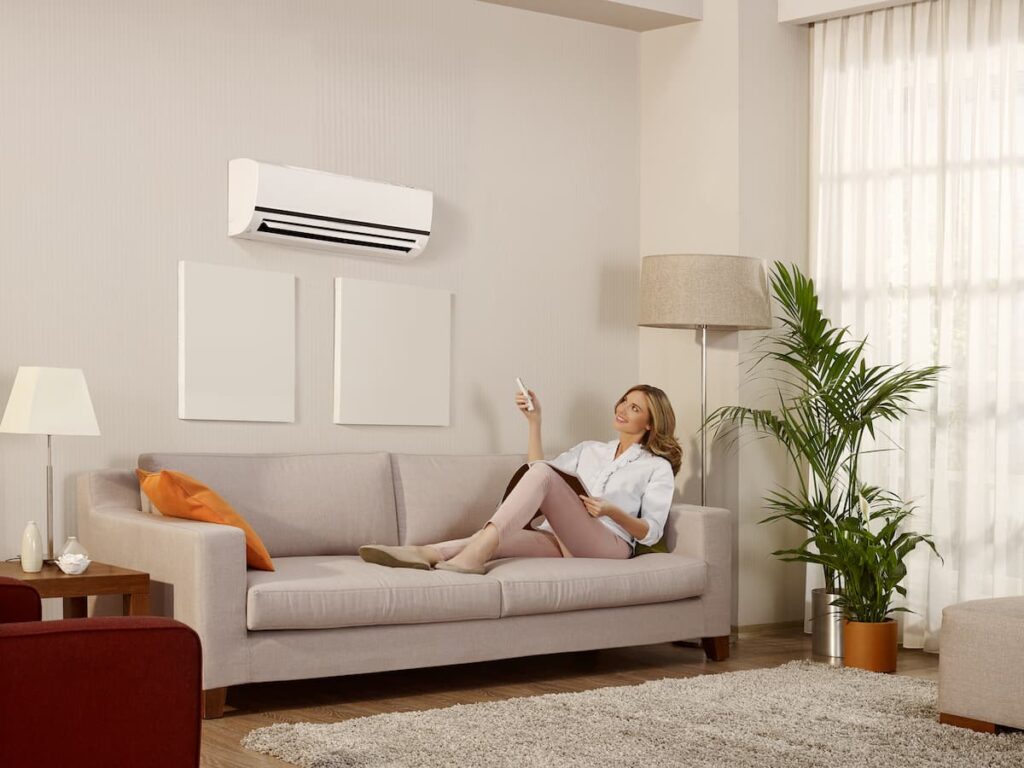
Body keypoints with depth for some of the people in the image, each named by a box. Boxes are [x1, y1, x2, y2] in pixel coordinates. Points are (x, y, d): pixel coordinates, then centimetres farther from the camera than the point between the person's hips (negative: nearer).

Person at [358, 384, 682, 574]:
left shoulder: (658, 467, 15)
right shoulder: (590, 450, 31)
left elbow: (651, 532, 5)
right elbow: (537, 467, 21)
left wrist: (613, 511, -12)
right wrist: (534, 420, 16)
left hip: (609, 545, -5)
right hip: (560, 541, 5)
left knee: (542, 474, -30)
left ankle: (474, 554, -47)